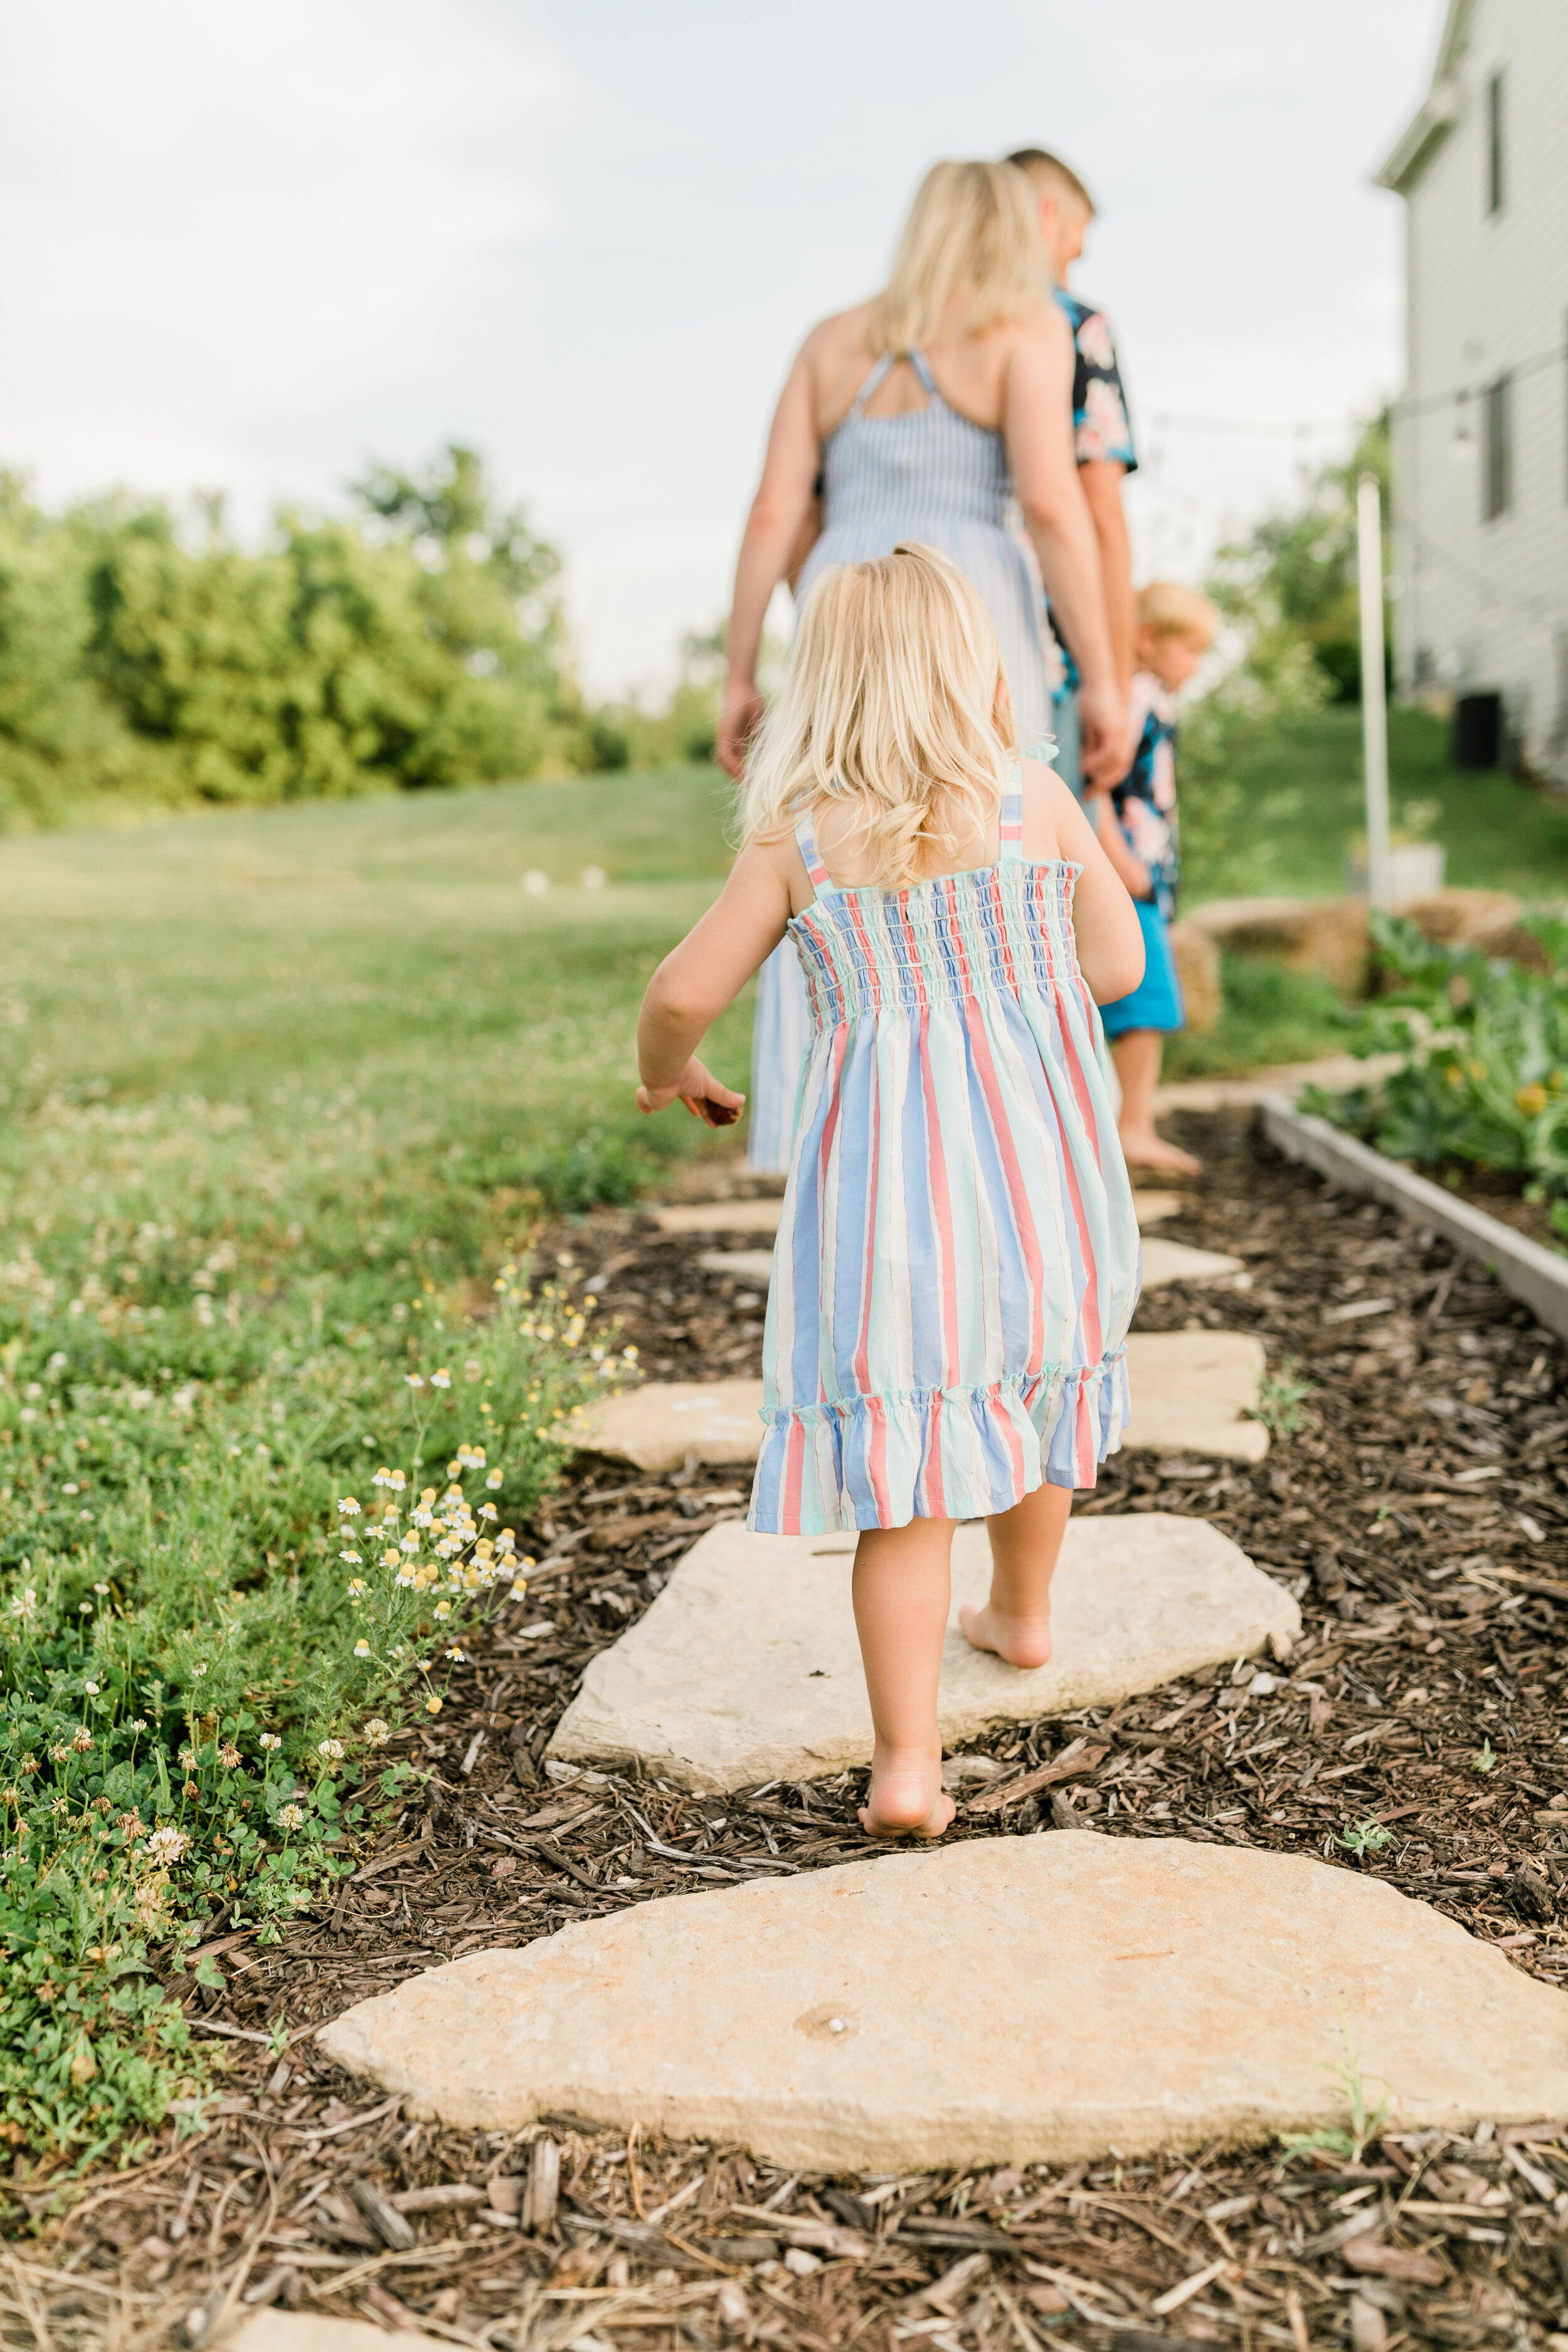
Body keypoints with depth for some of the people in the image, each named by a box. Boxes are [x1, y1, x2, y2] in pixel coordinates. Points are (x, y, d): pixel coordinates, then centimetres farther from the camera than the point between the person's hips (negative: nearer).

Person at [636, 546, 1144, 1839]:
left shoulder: (797, 837, -2)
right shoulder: (1039, 797, -2)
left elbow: (683, 994, -2)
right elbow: (1118, 968, 1)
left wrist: (667, 1072, 20)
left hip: (890, 1178, -1)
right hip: (1038, 1159, 2)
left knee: (904, 1471, 2)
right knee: (1034, 1383, 25)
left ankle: (907, 1761, -1)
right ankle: (1023, 1613, 47)